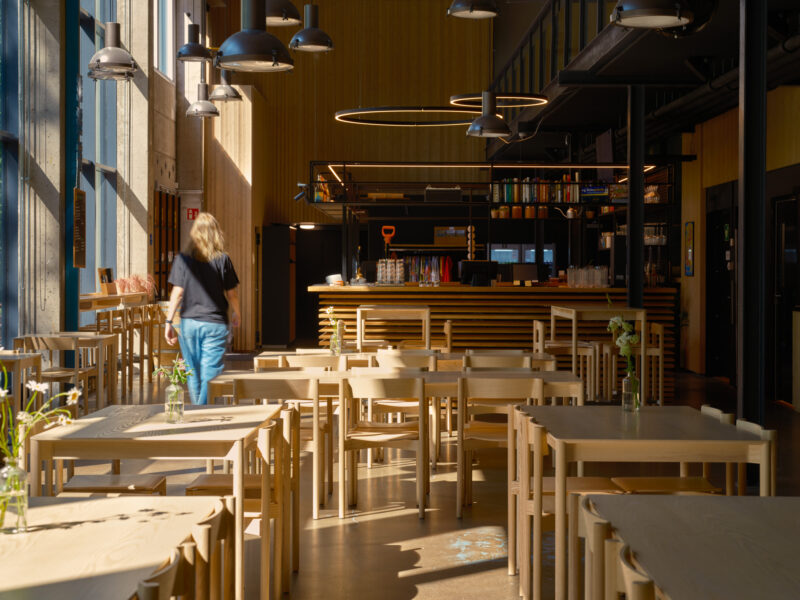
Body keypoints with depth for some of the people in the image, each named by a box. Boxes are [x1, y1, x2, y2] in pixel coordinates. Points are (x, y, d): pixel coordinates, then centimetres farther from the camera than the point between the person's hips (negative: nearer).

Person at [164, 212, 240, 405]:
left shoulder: (182, 259, -2)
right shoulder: (223, 260, -4)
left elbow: (177, 292, -4)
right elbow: (231, 293, 2)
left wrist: (169, 322, 2)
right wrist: (236, 314, 20)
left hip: (189, 323, 2)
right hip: (215, 324, -2)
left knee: (193, 373, 16)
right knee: (210, 375, 0)